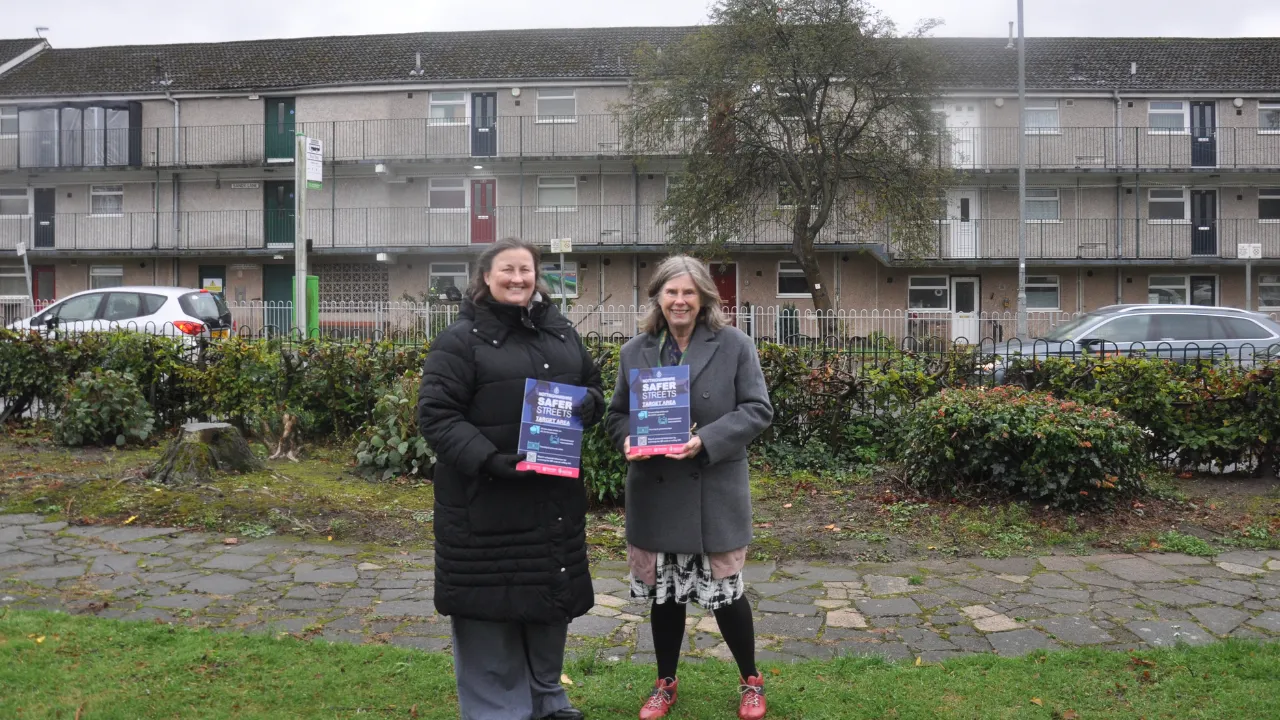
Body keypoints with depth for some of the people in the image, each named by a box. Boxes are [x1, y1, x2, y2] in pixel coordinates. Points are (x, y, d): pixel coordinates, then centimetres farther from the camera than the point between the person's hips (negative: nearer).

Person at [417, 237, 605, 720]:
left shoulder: (561, 333, 11)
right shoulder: (461, 339, -7)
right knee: (490, 604, 2)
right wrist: (486, 459, -25)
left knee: (552, 593, 16)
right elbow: (436, 414, -12)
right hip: (486, 499, -6)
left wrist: (590, 404, -4)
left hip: (554, 494, 6)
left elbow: (593, 387, 21)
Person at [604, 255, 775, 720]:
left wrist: (707, 441, -20)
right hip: (654, 493, 3)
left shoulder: (734, 344, -4)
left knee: (724, 592, 7)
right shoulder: (635, 351, 3)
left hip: (714, 492, -2)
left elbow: (758, 410, -6)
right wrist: (629, 439, -13)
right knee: (664, 593, 14)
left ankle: (751, 681, 31)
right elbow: (616, 414, 10)